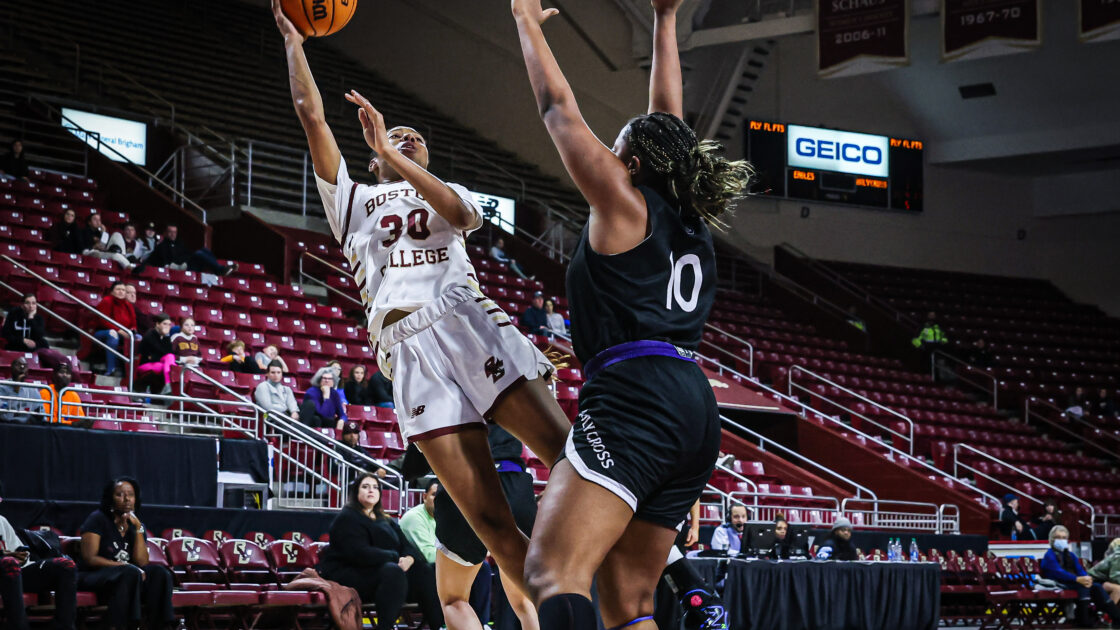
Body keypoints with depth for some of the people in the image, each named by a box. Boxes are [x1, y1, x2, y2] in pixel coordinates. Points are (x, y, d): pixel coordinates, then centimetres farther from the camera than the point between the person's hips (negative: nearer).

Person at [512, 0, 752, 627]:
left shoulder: (626, 204, 5)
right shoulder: (692, 220, 22)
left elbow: (560, 109, 10)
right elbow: (669, 120, 34)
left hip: (639, 399, -9)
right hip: (695, 413, 9)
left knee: (554, 573, -25)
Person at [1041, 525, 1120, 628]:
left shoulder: (1070, 555, 24)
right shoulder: (1050, 555, 0)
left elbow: (1080, 569, 9)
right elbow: (1058, 572, -17)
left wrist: (1087, 578, -16)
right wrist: (1078, 579, -30)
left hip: (1073, 583, 6)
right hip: (1058, 584, -6)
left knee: (1097, 587, -19)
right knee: (1083, 586, -33)